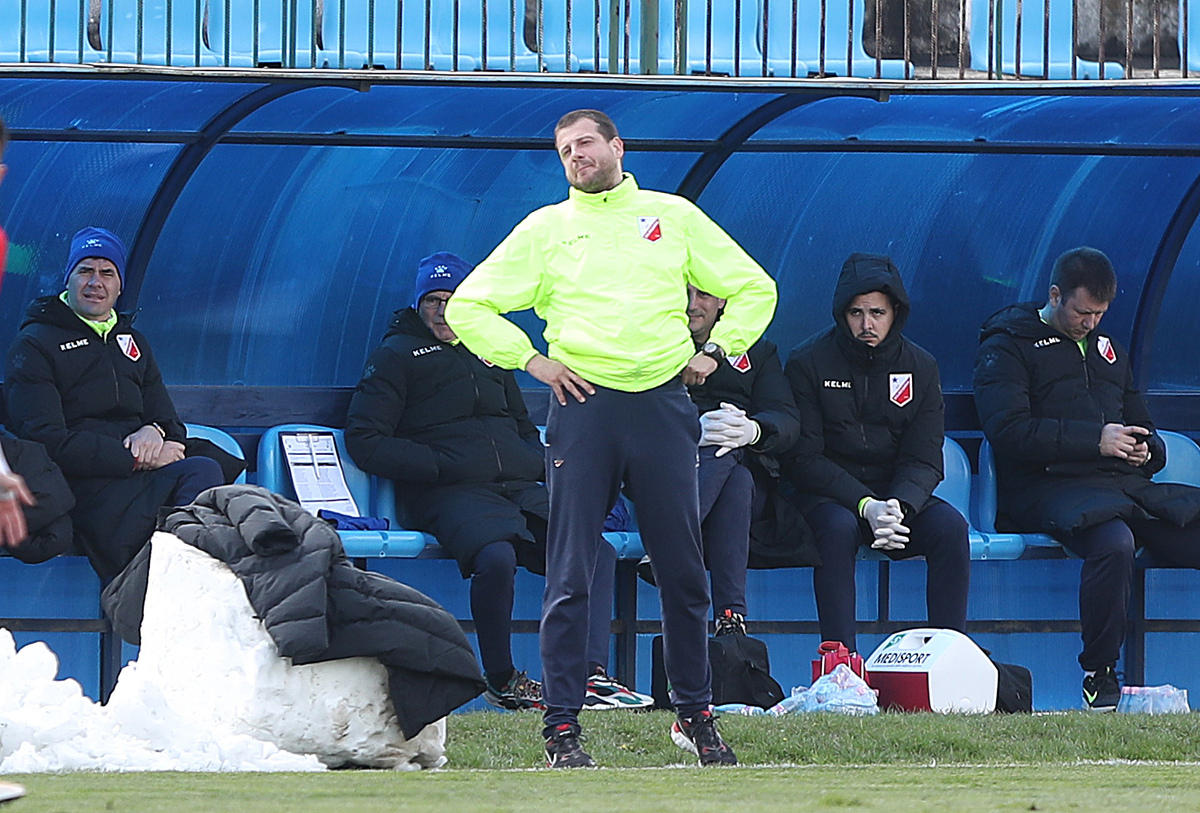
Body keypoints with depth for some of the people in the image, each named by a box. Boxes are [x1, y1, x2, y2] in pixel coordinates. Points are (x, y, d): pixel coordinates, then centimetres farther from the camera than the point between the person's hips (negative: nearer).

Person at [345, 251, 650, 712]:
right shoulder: (397, 356, 12)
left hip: (521, 486, 6)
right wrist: (439, 464, -8)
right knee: (496, 557, -37)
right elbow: (364, 442, 3)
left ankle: (590, 674, -26)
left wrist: (539, 465, 14)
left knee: (598, 553, -17)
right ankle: (501, 682, -21)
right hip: (453, 496, -6)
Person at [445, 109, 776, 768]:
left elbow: (754, 289, 19)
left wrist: (715, 351, 7)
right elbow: (467, 306, 11)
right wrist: (531, 360, 2)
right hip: (582, 405, -1)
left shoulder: (674, 216, 13)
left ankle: (695, 717, 14)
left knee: (683, 573, 3)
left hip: (663, 406, 1)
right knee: (570, 576, -5)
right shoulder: (545, 228, 11)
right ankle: (562, 727, -3)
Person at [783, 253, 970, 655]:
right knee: (838, 527, -36)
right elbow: (803, 458, -9)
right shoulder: (808, 363, -4)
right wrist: (864, 505, -24)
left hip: (900, 496, 3)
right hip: (829, 496, -3)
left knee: (949, 526, -25)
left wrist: (899, 506, -24)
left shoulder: (920, 368, 4)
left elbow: (923, 461, -1)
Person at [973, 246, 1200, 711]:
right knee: (1113, 542, -39)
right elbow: (1008, 431, -9)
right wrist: (1095, 440, -12)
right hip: (1052, 486, -6)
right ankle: (1098, 675, -28)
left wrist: (1147, 451, 9)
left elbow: (1141, 426, 36)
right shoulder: (1008, 346, 7)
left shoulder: (1107, 348, 29)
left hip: (1127, 483, 6)